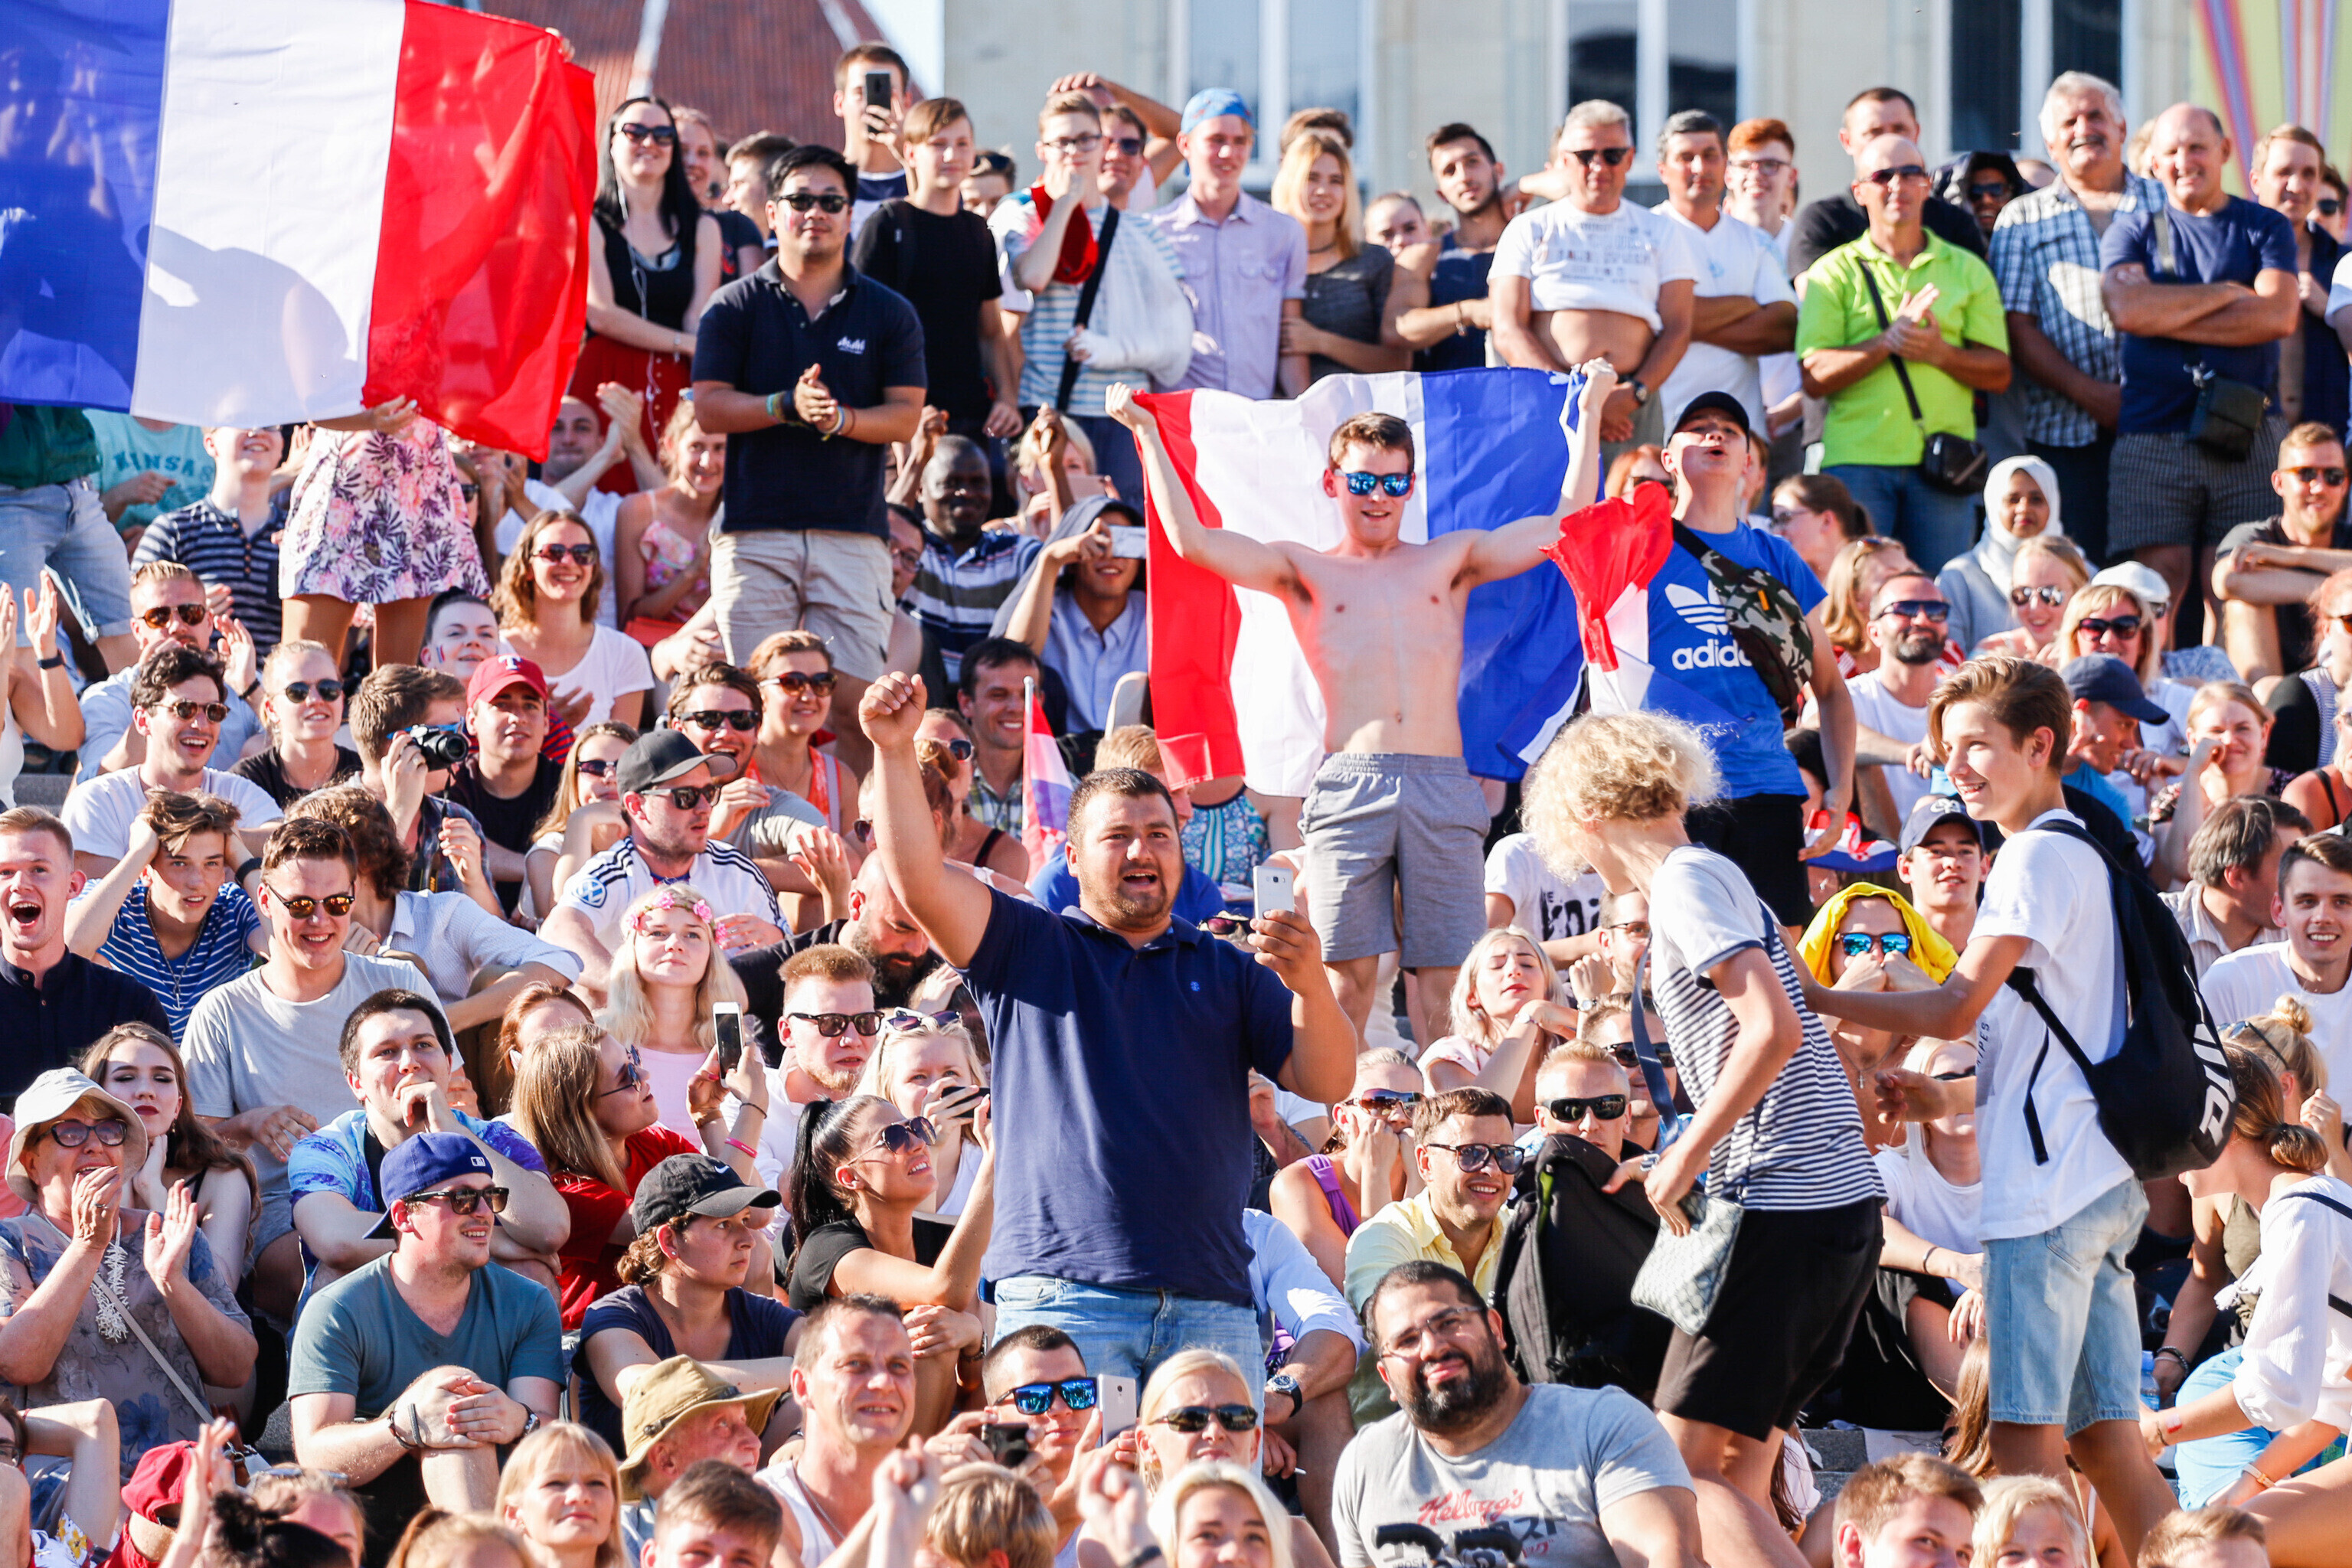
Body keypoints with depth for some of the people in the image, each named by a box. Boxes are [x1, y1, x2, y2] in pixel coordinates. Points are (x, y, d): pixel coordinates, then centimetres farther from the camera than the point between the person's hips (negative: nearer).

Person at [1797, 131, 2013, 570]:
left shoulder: (1967, 270, 15)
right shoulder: (1835, 272, 9)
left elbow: (1999, 373, 9)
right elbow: (1815, 378, -2)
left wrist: (1939, 352, -10)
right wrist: (1888, 341, -14)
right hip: (1857, 458, -2)